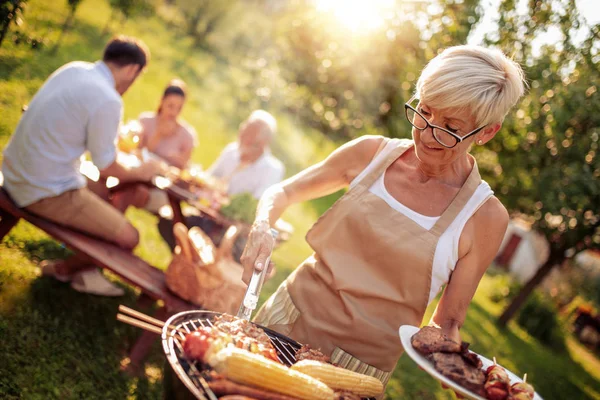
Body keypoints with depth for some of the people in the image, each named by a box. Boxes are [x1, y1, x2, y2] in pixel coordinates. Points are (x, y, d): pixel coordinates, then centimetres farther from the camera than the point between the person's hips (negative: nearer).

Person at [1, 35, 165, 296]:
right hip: (46, 191, -10)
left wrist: (116, 140, 33)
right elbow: (105, 167, -13)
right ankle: (65, 269, 20)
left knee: (105, 195, 26)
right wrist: (140, 173, 7)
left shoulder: (74, 68, 3)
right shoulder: (108, 101, -23)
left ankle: (81, 270, 28)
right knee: (128, 238, -5)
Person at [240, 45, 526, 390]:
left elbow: (449, 322, -4)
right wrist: (262, 226, -17)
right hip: (287, 319, 3)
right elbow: (284, 192, 4)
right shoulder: (373, 152, -7)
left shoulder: (485, 216, -13)